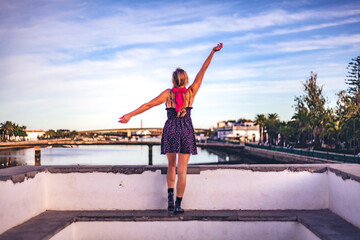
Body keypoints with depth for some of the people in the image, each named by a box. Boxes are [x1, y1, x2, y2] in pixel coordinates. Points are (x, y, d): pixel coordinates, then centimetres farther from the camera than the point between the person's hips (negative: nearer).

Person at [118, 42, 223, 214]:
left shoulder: (168, 93, -4)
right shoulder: (191, 92, -2)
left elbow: (148, 105, -7)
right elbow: (202, 71, -1)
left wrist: (130, 115, -4)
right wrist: (212, 52, 0)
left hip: (170, 130, 0)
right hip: (186, 132, 0)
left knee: (171, 165, 19)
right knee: (182, 170, 2)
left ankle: (170, 197, 6)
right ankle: (178, 205, 1)